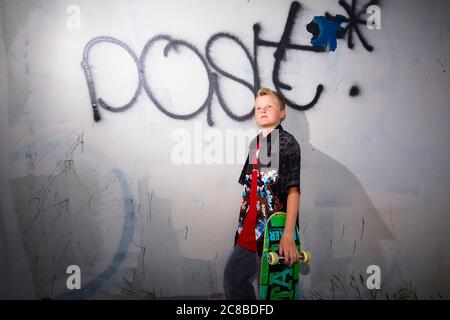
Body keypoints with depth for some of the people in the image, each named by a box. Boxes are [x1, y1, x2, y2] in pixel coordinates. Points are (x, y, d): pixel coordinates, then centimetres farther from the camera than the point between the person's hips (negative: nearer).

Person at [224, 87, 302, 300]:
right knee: (232, 276, 10)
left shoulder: (287, 142, -7)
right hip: (251, 228, 7)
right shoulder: (255, 144, 13)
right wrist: (243, 224, 14)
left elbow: (293, 190, -15)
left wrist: (288, 234, -23)